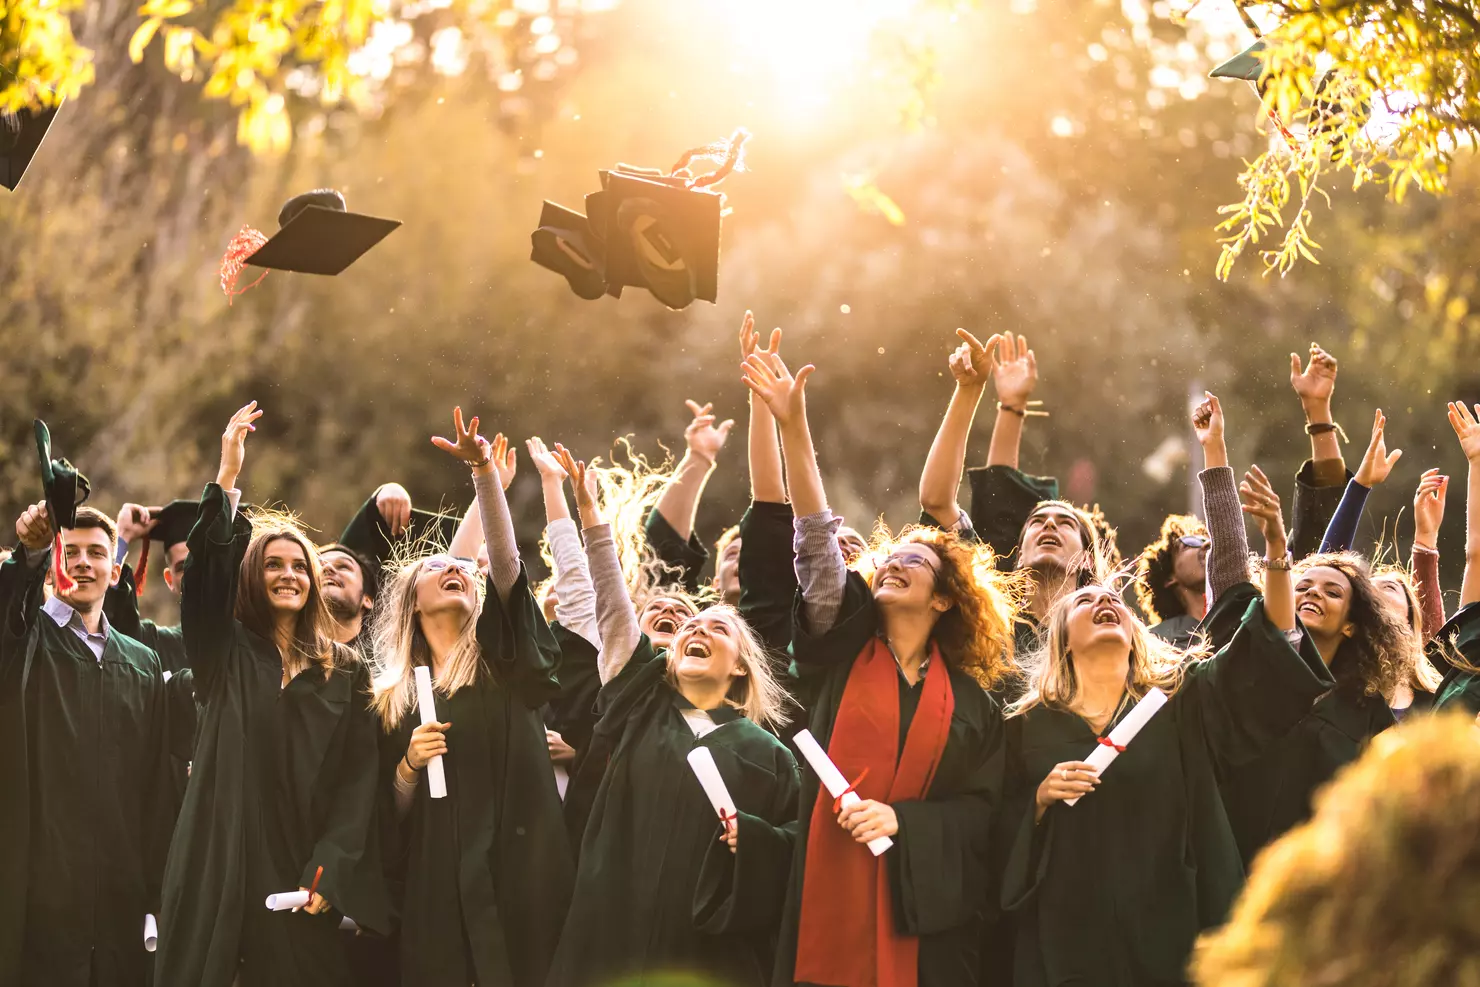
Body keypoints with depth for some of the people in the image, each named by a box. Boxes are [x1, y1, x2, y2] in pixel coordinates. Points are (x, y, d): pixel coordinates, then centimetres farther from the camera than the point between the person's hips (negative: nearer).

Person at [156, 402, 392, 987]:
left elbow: (358, 777, 3)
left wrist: (328, 872, -8)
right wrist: (228, 475, -15)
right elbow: (205, 570, -8)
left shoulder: (344, 671, 10)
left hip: (300, 867, 1)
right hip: (222, 865, 0)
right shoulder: (225, 652, 9)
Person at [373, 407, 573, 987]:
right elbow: (390, 816, 12)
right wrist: (408, 766, -8)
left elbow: (505, 559, -3)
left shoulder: (505, 661, 11)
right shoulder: (392, 700, 14)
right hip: (438, 890, 1)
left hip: (521, 877, -1)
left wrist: (484, 470, -15)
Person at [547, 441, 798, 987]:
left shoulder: (765, 753, 8)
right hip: (614, 936, 1)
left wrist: (751, 837, -14)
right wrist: (588, 511, 4)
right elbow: (612, 602, 8)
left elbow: (796, 845, 6)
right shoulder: (641, 702, 13)